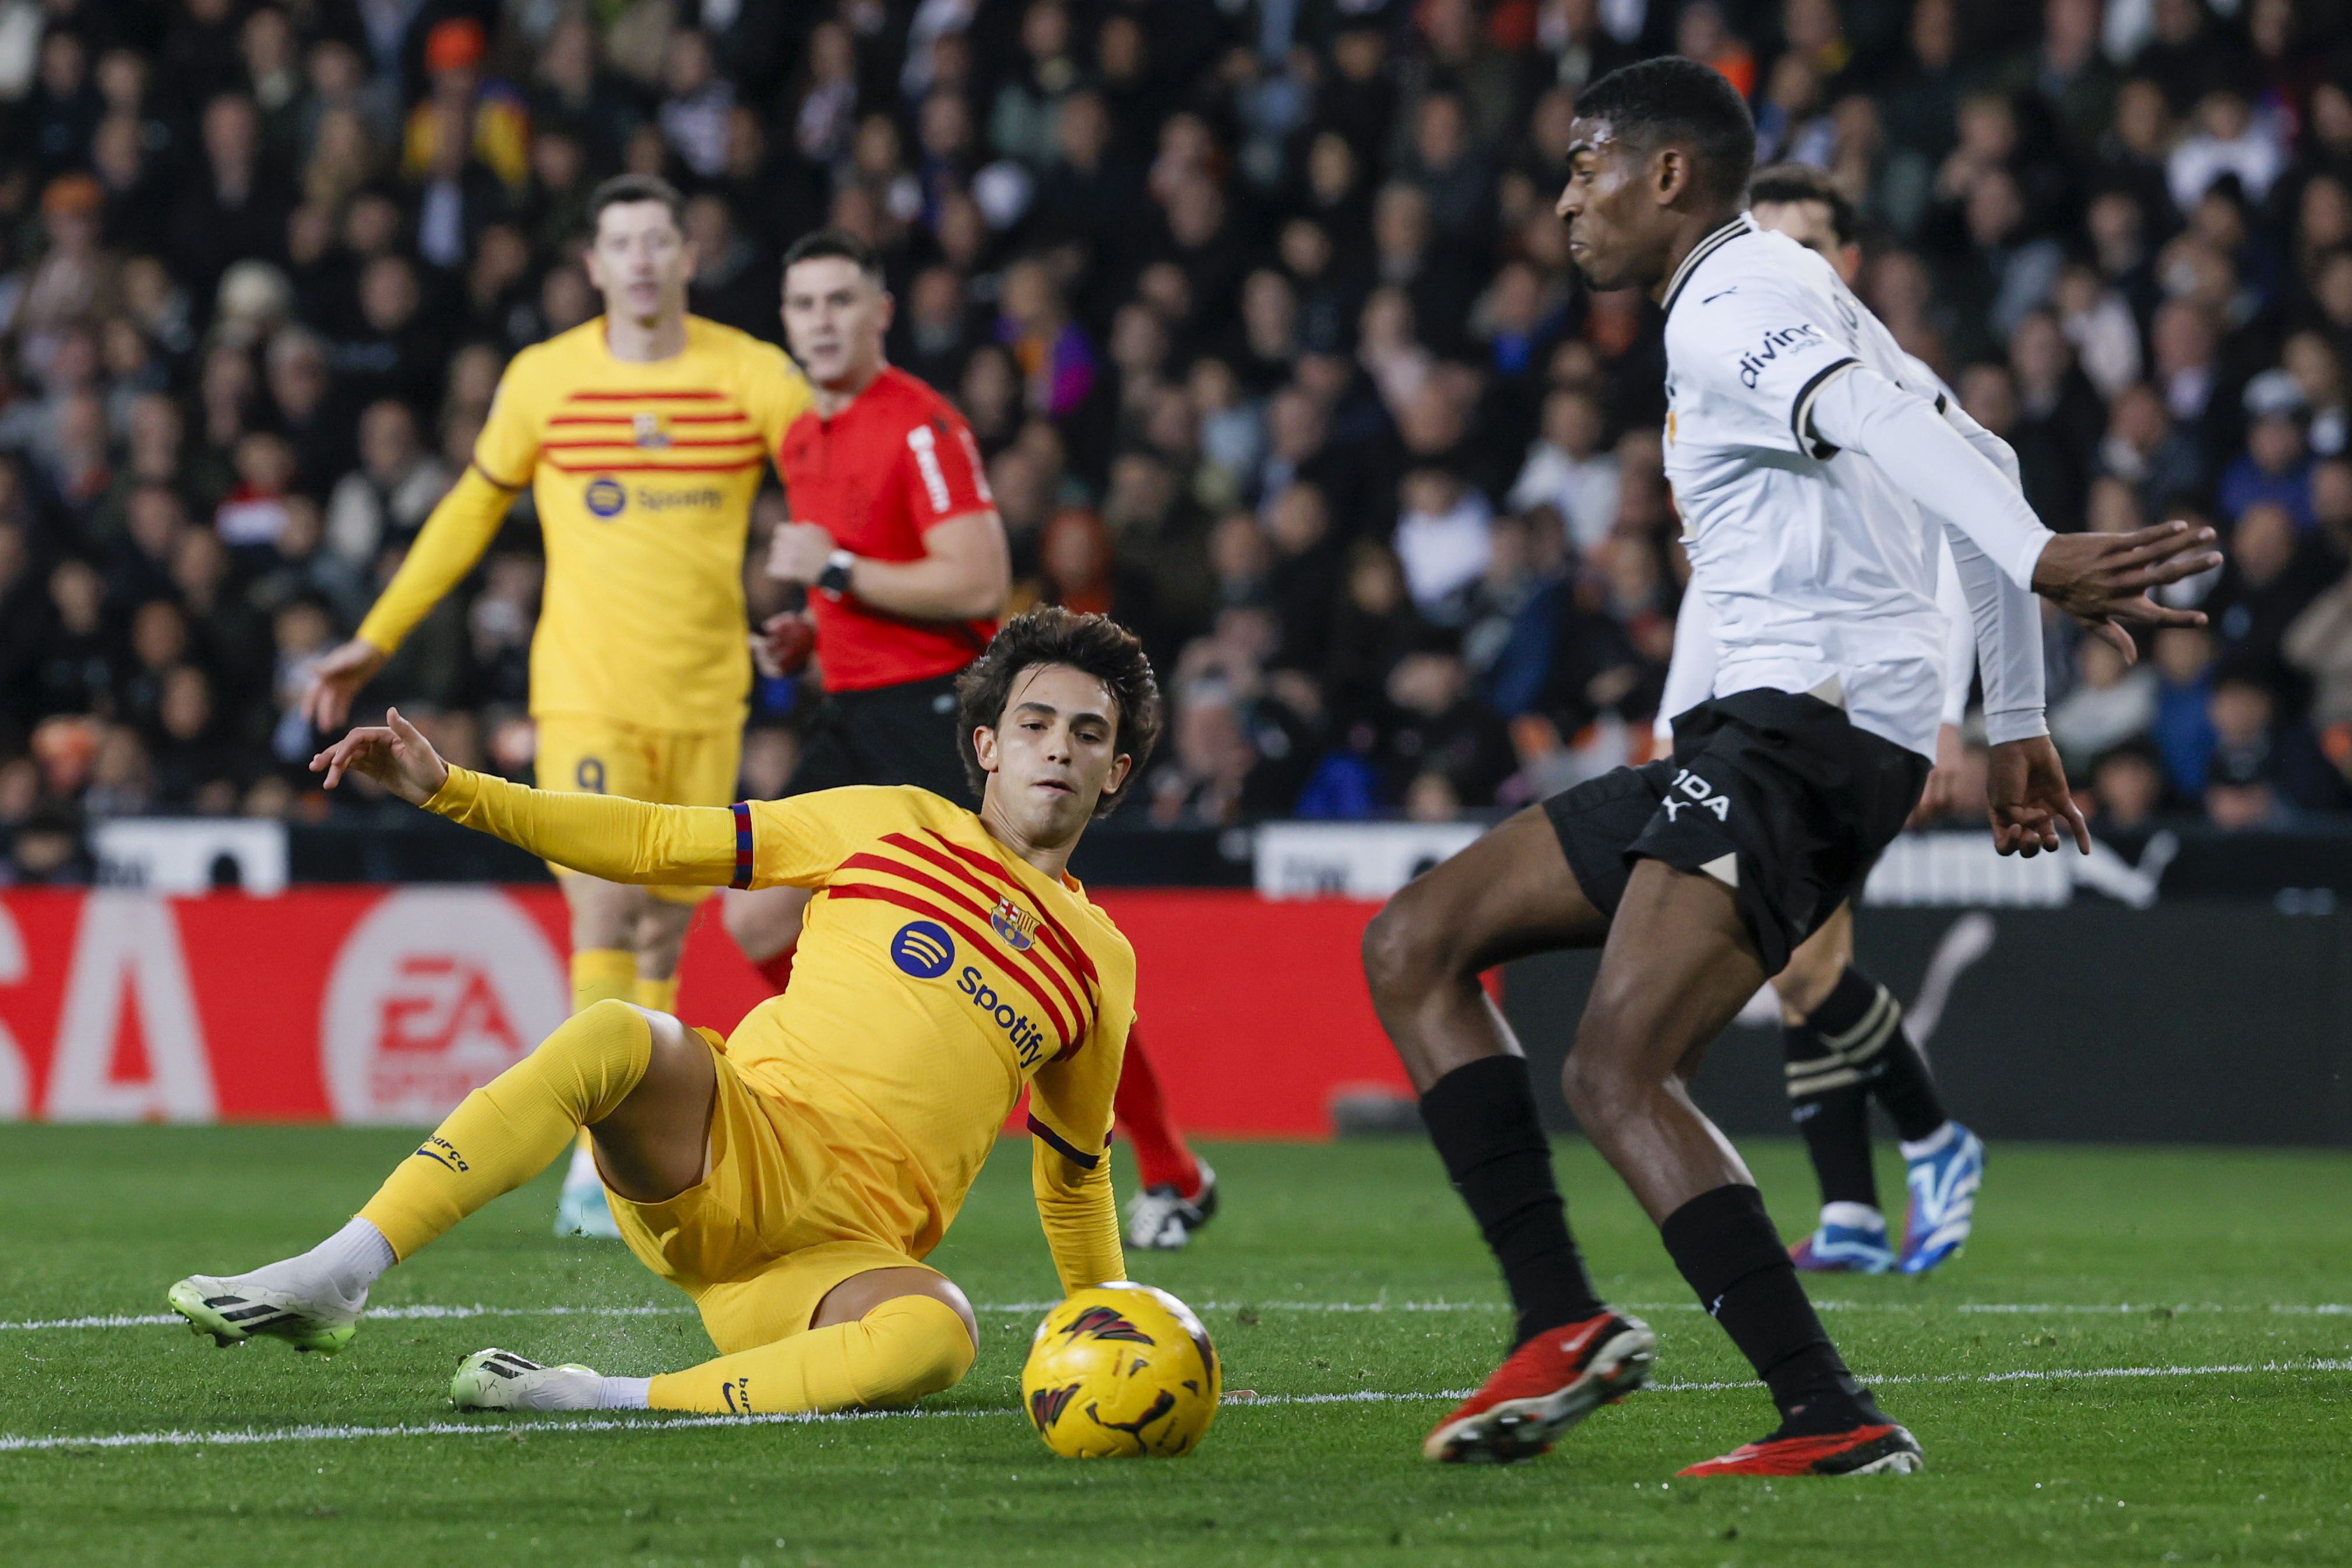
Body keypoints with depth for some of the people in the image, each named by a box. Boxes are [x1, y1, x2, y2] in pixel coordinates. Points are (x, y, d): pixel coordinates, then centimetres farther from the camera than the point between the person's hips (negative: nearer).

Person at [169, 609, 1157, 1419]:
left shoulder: (1100, 964, 18)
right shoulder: (895, 825, 14)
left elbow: (1074, 1168, 32)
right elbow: (658, 844, 13)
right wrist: (447, 789, 5)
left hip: (851, 1253, 0)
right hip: (729, 1147, 0)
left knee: (936, 1338, -38)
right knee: (615, 1035, -35)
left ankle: (611, 1399, -36)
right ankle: (328, 1284, -37)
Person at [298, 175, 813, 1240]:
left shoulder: (752, 376, 0)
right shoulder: (543, 379, 3)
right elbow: (473, 509, 15)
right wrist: (375, 641, 17)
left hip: (705, 699, 1)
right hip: (584, 694, -1)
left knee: (665, 933, 4)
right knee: (603, 918, -14)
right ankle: (595, 1168, -14)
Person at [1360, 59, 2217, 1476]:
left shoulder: (1737, 306, -8)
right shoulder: (1791, 298, 24)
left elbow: (1875, 422, -27)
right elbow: (1973, 463, 26)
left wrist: (2038, 559, -45)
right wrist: (2019, 718, 27)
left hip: (1816, 721, -11)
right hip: (1770, 735, 11)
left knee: (1616, 1074, -23)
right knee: (1414, 946, 9)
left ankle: (1834, 1418, -28)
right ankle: (1559, 1322, 0)